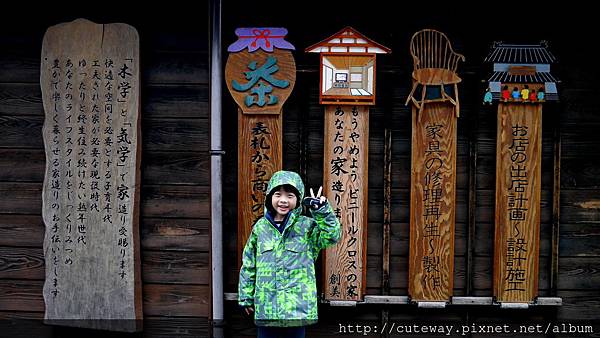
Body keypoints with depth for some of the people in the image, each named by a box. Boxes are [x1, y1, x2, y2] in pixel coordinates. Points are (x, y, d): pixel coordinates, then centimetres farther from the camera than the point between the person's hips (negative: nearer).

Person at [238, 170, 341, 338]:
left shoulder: (306, 226, 0)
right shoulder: (260, 227, 5)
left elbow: (332, 236, -14)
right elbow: (248, 265, 10)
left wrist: (322, 211, -24)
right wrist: (246, 297, 10)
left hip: (297, 305, -2)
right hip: (266, 305, 2)